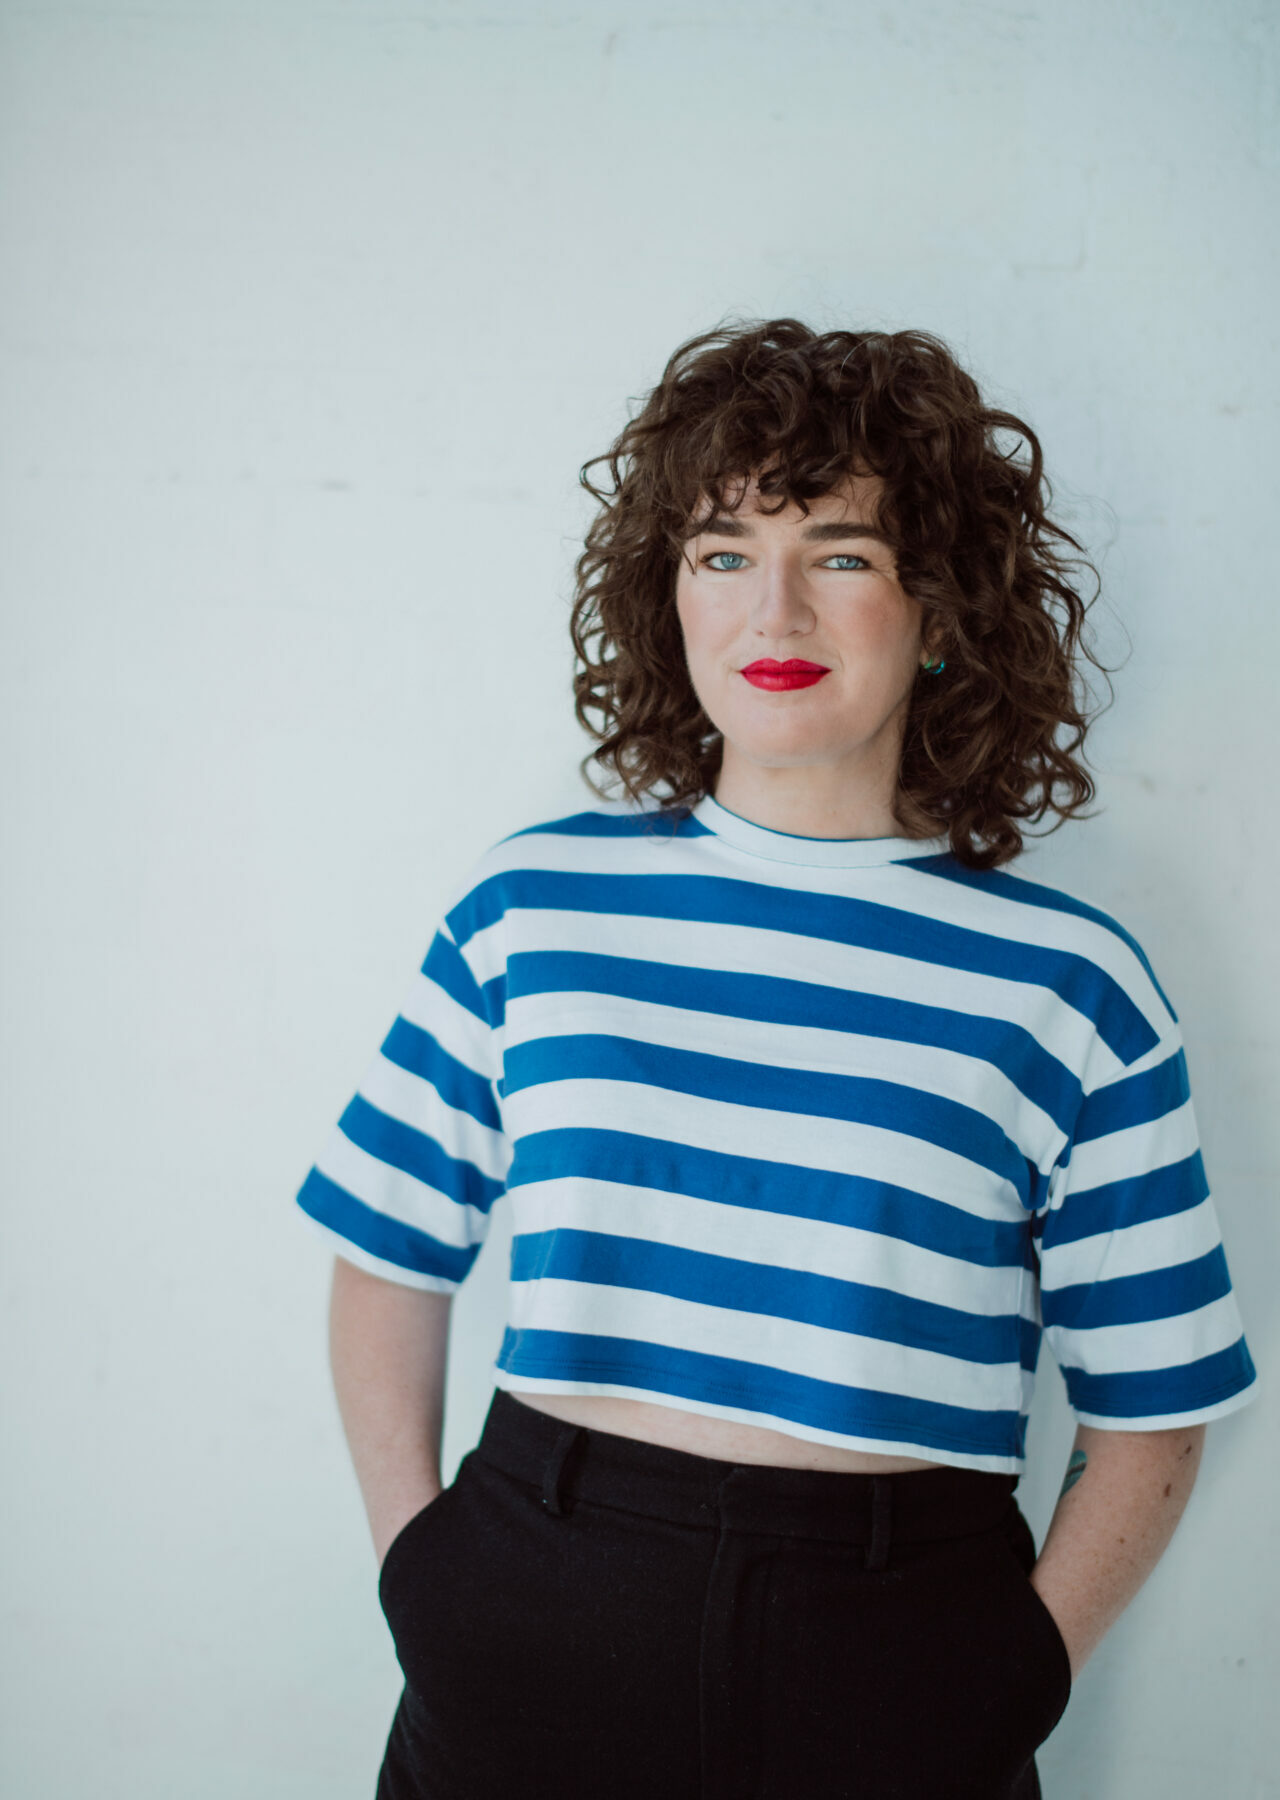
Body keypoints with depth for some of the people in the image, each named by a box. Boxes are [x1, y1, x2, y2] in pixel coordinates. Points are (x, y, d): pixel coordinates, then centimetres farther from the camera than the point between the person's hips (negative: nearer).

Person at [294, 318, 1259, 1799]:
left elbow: (1147, 1414, 1)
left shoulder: (1067, 984, -4)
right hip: (534, 1620, 1)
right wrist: (416, 1560, -1)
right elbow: (391, 1260, 7)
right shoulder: (526, 908, -1)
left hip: (896, 1643, -1)